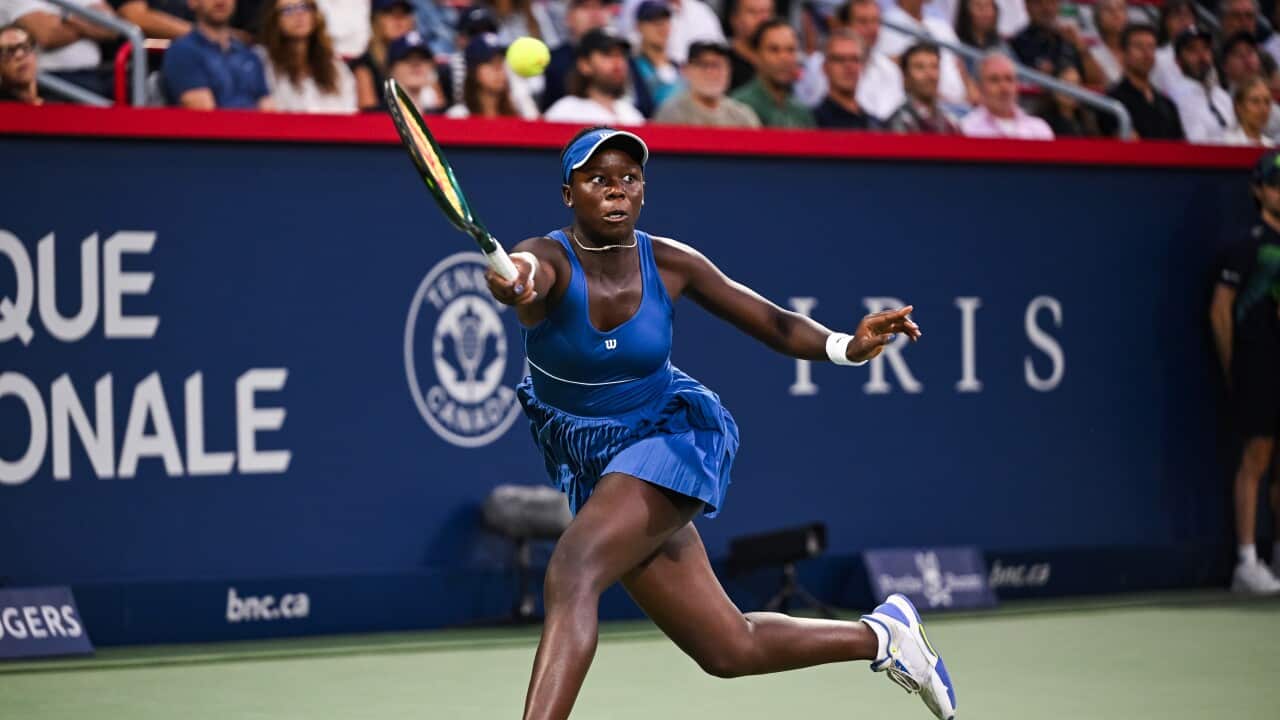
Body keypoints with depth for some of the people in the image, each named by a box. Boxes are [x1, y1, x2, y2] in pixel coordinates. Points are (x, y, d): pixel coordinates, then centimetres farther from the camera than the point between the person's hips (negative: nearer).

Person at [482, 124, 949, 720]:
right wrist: (513, 283, -70)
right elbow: (526, 273, -44)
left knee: (570, 574, -30)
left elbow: (777, 325, -3)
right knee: (730, 651, 7)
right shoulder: (551, 259, -17)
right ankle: (881, 635, 31)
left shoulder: (669, 264, -11)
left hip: (668, 442, -2)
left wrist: (847, 346, -23)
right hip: (590, 464, 2)